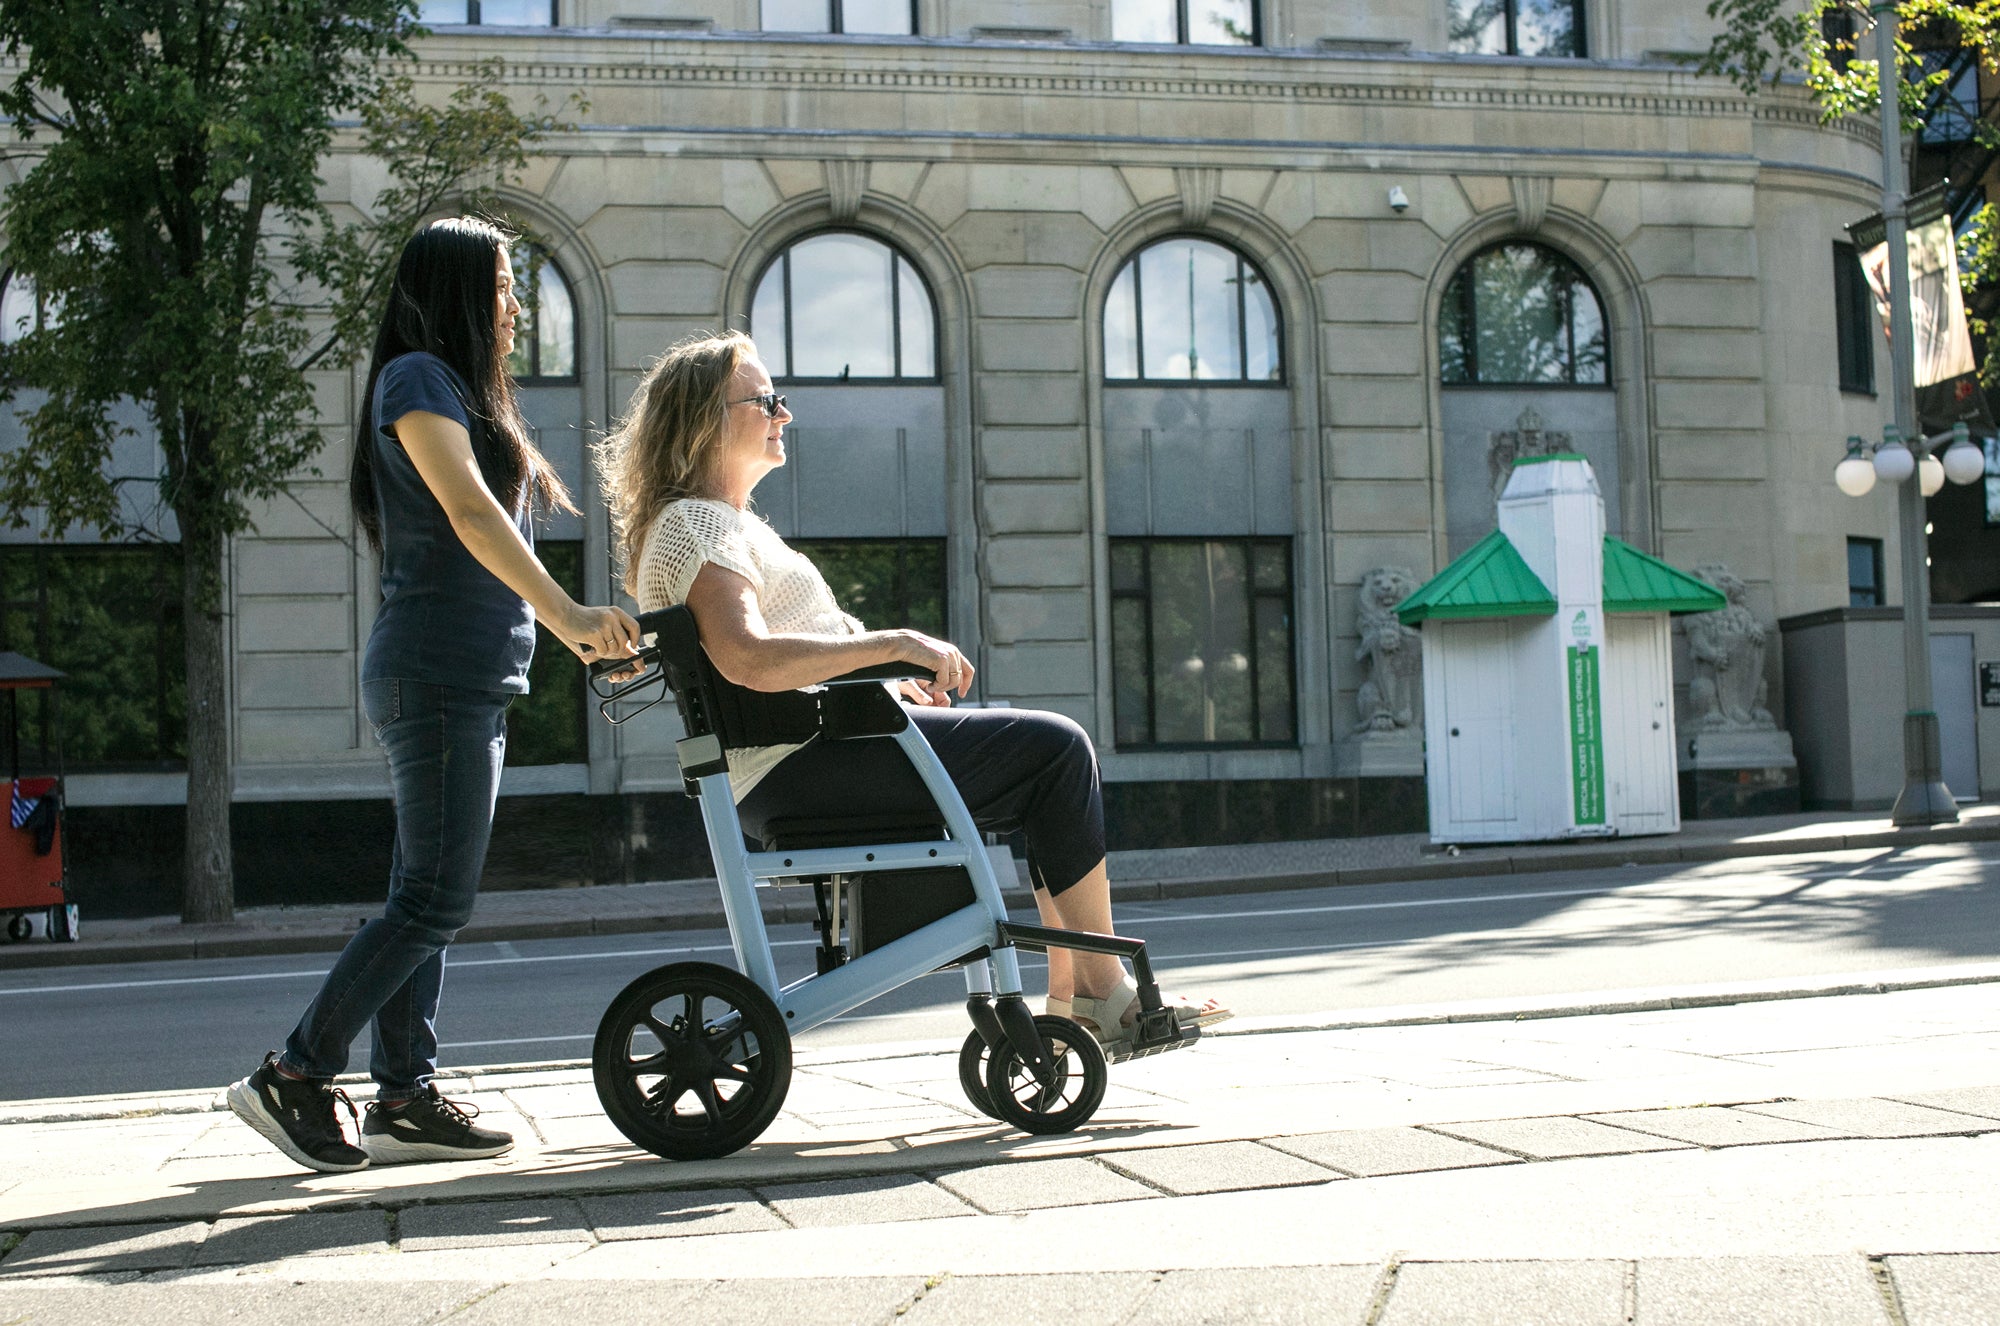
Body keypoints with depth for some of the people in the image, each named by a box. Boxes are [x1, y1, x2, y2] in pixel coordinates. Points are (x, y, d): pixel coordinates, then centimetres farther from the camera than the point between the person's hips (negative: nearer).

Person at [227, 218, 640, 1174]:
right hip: (435, 676, -10)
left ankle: (404, 1099, 10)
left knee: (426, 897, 7)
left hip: (471, 682, 10)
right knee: (435, 899, -11)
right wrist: (563, 611, -31)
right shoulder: (416, 378, -6)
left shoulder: (467, 393, 23)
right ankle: (292, 1077, -5)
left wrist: (575, 627, 16)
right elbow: (468, 509, -21)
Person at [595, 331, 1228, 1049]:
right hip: (796, 767, -11)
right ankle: (1105, 990, -10)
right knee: (1057, 749, -14)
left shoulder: (732, 522, 22)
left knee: (1057, 749, 10)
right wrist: (894, 644, -22)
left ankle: (1072, 990, 3)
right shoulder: (695, 526, -11)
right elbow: (749, 660, -27)